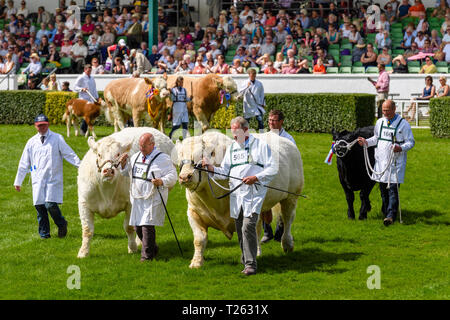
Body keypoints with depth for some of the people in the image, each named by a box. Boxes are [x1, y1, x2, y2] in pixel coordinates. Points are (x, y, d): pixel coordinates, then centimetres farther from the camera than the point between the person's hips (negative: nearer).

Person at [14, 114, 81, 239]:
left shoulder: (57, 139, 3)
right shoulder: (32, 142, 12)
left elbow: (69, 154, -1)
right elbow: (24, 163, 17)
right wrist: (18, 181, 17)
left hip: (53, 179, -3)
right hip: (38, 180, 3)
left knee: (51, 204, -14)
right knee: (39, 205, -2)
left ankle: (62, 224, 12)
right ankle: (44, 233, 12)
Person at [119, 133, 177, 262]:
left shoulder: (162, 159, -7)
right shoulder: (136, 157, 14)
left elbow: (173, 176, -9)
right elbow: (127, 172, 27)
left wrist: (161, 181, -27)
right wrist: (123, 163, 6)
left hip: (153, 198, -7)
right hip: (137, 198, 7)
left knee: (147, 225, -12)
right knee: (137, 226, 9)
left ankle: (147, 255, -2)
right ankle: (153, 248, 29)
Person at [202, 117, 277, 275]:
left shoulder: (261, 145, 2)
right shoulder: (231, 148, 17)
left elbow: (273, 169, -1)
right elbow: (224, 172, 15)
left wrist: (256, 177, -15)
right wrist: (211, 168, -4)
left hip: (254, 193, -6)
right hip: (236, 194, 6)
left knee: (248, 226, -18)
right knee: (239, 228, 9)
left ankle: (251, 264, -17)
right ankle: (245, 258, 26)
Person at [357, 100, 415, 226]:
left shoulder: (403, 124, -6)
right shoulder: (380, 122, 11)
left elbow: (410, 142, -4)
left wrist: (401, 148, -23)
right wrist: (366, 142, 7)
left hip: (396, 162, -5)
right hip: (381, 160, 6)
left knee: (393, 188, -11)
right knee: (383, 188, 11)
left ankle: (391, 215, -14)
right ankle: (385, 211, 26)